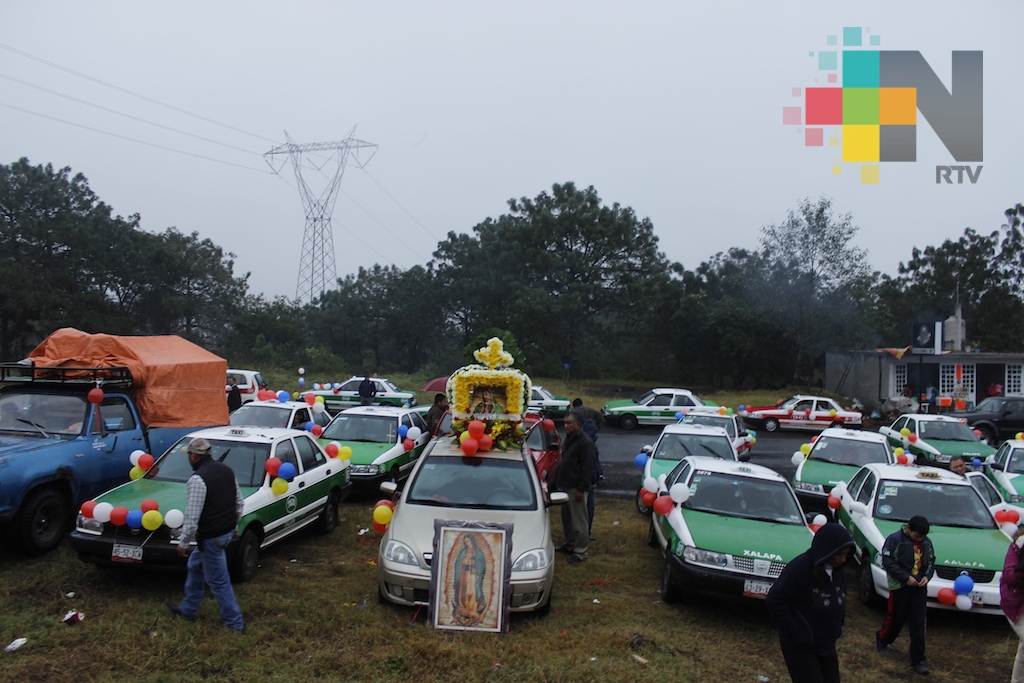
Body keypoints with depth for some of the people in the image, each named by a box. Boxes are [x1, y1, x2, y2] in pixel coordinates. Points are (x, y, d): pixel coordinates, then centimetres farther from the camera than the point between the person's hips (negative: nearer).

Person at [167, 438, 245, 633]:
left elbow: (192, 516, -21)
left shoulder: (197, 479, -21)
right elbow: (239, 503, 12)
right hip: (227, 531, 9)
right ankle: (188, 609, 39)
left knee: (218, 580, 4)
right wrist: (234, 525, 24)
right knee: (196, 565, 26)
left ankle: (234, 622, 12)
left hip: (212, 536, -9)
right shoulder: (226, 470, 5)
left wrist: (183, 542, -9)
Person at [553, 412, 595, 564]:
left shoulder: (585, 442, -14)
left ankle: (580, 552, 3)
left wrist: (581, 489, -20)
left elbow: (587, 467, -17)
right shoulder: (568, 439, 13)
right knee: (566, 518, 18)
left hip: (576, 488, -9)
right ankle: (569, 544, 31)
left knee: (579, 521, -2)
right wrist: (557, 481, 17)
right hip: (564, 486, 9)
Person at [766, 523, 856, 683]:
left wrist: (837, 629, 6)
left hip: (826, 646, 7)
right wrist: (795, 633, -21)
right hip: (800, 647, -7)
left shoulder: (837, 570, 1)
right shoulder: (799, 567, -23)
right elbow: (774, 600, -23)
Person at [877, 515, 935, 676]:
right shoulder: (895, 539, -14)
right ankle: (882, 639, 37)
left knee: (919, 624, 3)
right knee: (896, 618, 8)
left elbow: (931, 561, 14)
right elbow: (887, 561, -16)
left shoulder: (926, 542, 4)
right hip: (900, 587, -4)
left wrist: (927, 576, -4)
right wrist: (906, 577, -20)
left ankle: (917, 660, 11)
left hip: (919, 587, 4)